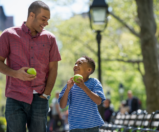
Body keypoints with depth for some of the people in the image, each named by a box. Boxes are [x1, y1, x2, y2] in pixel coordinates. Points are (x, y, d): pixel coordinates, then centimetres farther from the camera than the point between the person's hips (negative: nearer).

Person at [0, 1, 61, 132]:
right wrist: (16, 73, -16)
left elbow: (53, 69, 8)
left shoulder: (49, 38, 8)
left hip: (39, 98, 2)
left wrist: (46, 94, -2)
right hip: (15, 98, -2)